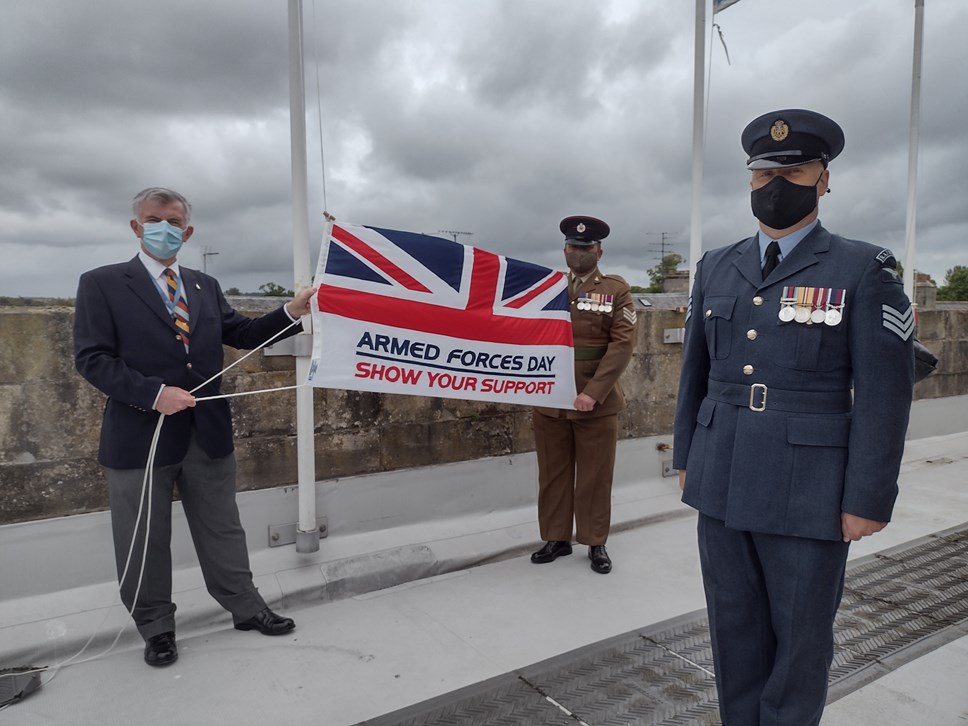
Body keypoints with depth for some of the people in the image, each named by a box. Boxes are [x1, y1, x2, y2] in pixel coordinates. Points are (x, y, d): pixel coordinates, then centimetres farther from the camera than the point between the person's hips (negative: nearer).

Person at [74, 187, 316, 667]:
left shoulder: (205, 286, 11)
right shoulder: (102, 284, -4)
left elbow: (241, 335, 9)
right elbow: (91, 358, -10)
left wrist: (291, 313, -6)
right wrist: (153, 393, -21)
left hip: (208, 433, 4)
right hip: (140, 437, -4)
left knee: (222, 529, 16)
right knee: (144, 543, 12)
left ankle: (246, 607, 31)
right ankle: (156, 627, 31)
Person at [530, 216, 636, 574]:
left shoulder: (616, 289, 1)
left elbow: (622, 344, -7)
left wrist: (593, 392, -17)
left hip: (597, 401, -2)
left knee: (595, 476, 8)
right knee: (553, 473, 11)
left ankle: (596, 543, 22)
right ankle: (557, 538, 25)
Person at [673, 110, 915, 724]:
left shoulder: (864, 270, -4)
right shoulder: (717, 268, 8)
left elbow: (885, 392, -7)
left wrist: (867, 500, -9)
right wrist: (687, 457, 12)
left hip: (807, 495, -3)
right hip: (722, 488, 4)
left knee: (801, 639, 12)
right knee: (736, 634, 16)